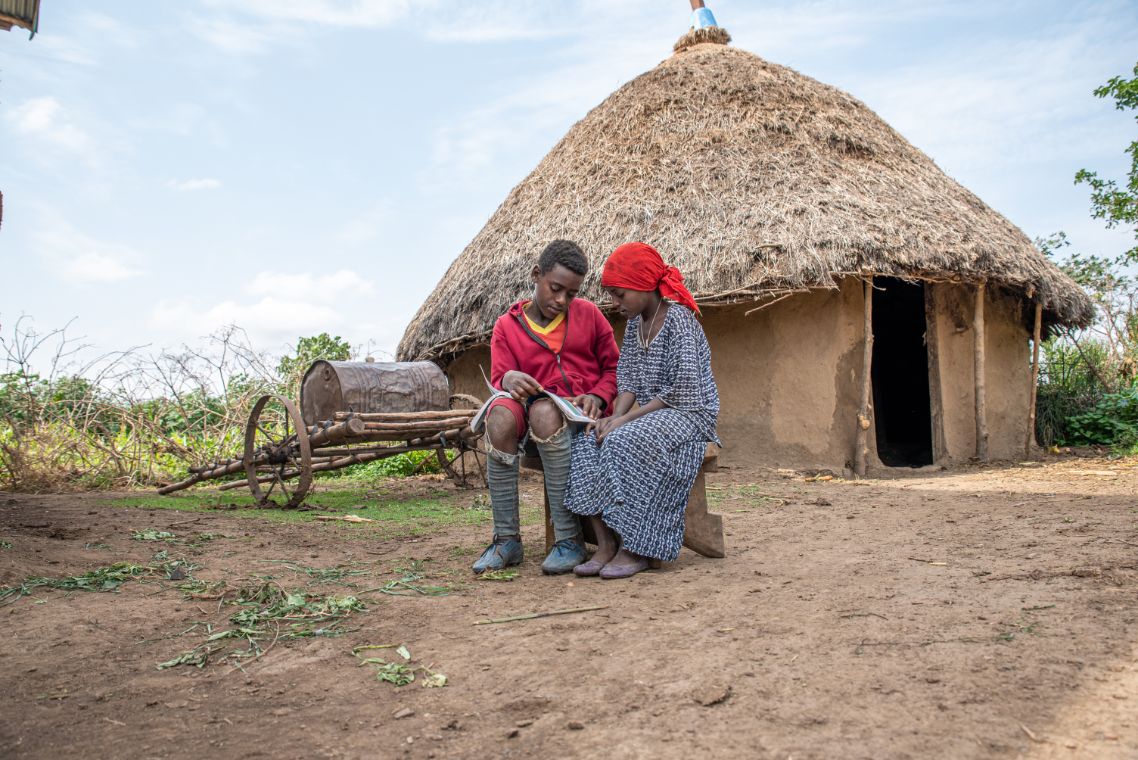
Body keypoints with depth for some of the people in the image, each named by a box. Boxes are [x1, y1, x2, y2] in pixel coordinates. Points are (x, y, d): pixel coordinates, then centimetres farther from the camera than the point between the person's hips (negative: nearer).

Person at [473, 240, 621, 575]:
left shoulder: (589, 314, 12)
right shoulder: (507, 325, 11)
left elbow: (614, 368, 13)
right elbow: (498, 378, 4)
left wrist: (598, 396, -8)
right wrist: (508, 380, -21)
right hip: (534, 405, 2)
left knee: (544, 412, -37)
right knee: (500, 415, -34)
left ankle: (569, 538, -33)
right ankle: (507, 539, -27)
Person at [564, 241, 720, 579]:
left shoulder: (678, 318, -13)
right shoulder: (634, 324, 12)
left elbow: (684, 389, -21)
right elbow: (628, 382, 10)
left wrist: (626, 419, -21)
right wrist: (615, 416, -11)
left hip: (689, 414, -8)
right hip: (648, 417, 8)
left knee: (623, 442, -33)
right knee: (586, 441, -15)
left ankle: (634, 549, -25)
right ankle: (606, 543, -20)